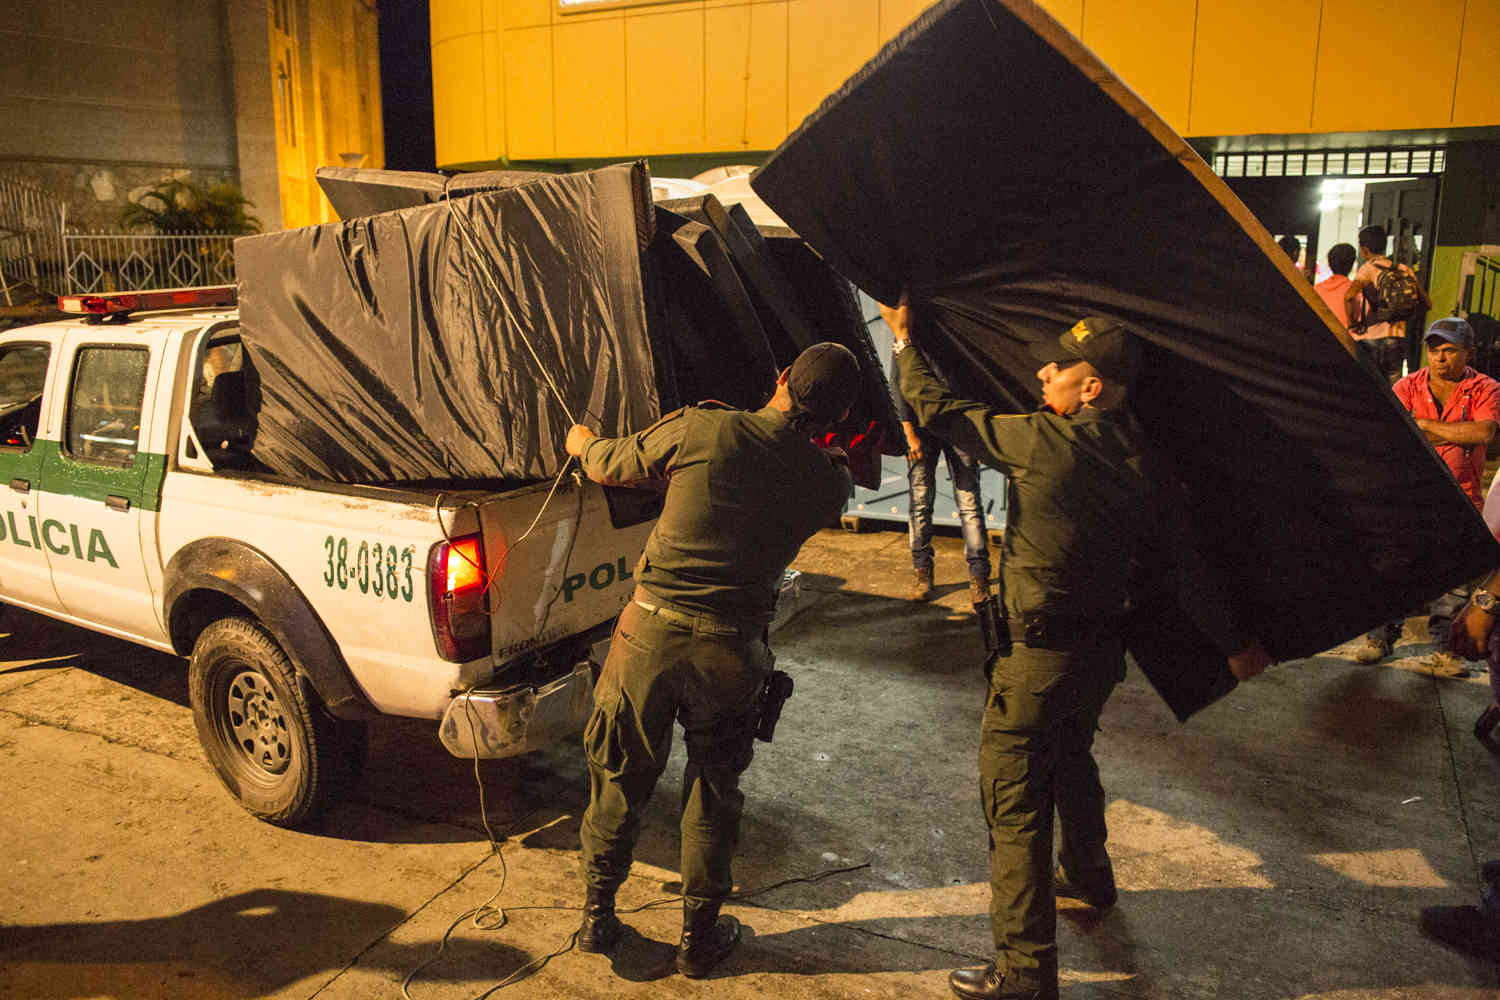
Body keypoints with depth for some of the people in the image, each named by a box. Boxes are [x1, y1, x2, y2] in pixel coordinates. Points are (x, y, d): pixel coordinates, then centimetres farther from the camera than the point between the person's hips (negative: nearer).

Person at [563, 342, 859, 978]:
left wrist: (583, 443, 28)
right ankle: (699, 936, 33)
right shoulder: (827, 480, -5)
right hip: (732, 651, 0)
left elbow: (613, 466, 7)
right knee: (713, 795, 19)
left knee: (620, 781, 18)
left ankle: (597, 918, 35)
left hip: (651, 631, 0)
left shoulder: (699, 429, -8)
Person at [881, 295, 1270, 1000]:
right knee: (1071, 758, 31)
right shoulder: (1140, 460, -1)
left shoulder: (1041, 440, -20)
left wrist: (904, 337, 6)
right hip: (1102, 645, 8)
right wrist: (1235, 641, 16)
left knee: (1013, 803, 1)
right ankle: (1088, 875, 55)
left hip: (1040, 656, -8)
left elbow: (940, 410, -9)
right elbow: (1184, 559, 4)